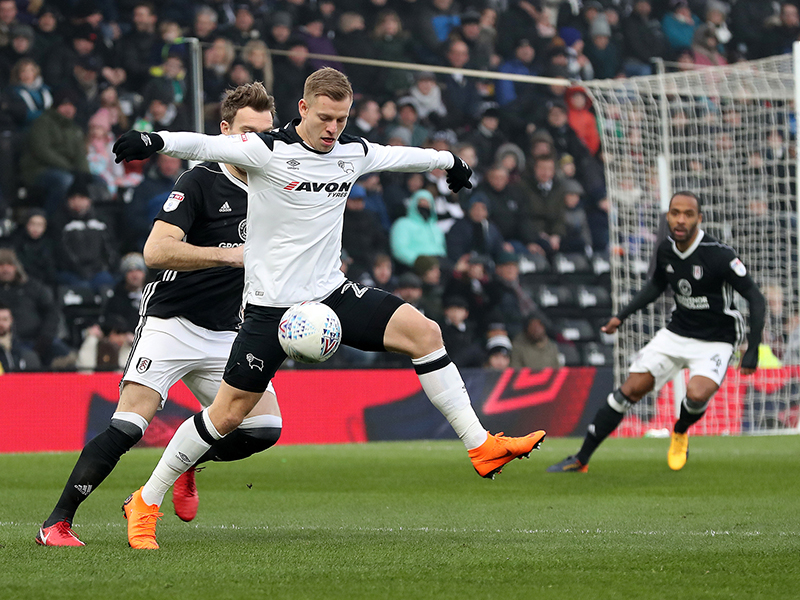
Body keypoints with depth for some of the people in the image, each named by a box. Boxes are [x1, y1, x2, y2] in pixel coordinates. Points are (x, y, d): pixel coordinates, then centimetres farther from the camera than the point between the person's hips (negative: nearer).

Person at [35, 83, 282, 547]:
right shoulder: (201, 182, -11)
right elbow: (156, 251, -23)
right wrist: (230, 255, -26)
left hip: (226, 335, 6)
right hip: (172, 322, -6)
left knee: (264, 428, -7)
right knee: (128, 427, -18)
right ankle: (57, 523, -11)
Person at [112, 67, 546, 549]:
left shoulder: (353, 153, 6)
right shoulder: (268, 151, -11)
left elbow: (401, 155, 26)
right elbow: (207, 146, -23)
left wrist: (448, 161, 45)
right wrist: (156, 141, -42)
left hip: (332, 293, 5)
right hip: (273, 306, -5)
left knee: (424, 332, -12)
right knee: (229, 413, -4)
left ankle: (481, 447, -6)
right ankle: (146, 504, 10)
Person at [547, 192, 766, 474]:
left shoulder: (719, 255, -23)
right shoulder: (665, 249, -5)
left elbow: (756, 299, -18)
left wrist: (752, 351, -22)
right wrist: (622, 315, 11)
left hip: (715, 342, -5)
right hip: (676, 333, 5)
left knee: (697, 395, -30)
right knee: (630, 390, -5)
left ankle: (680, 432, 8)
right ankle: (580, 460, 5)